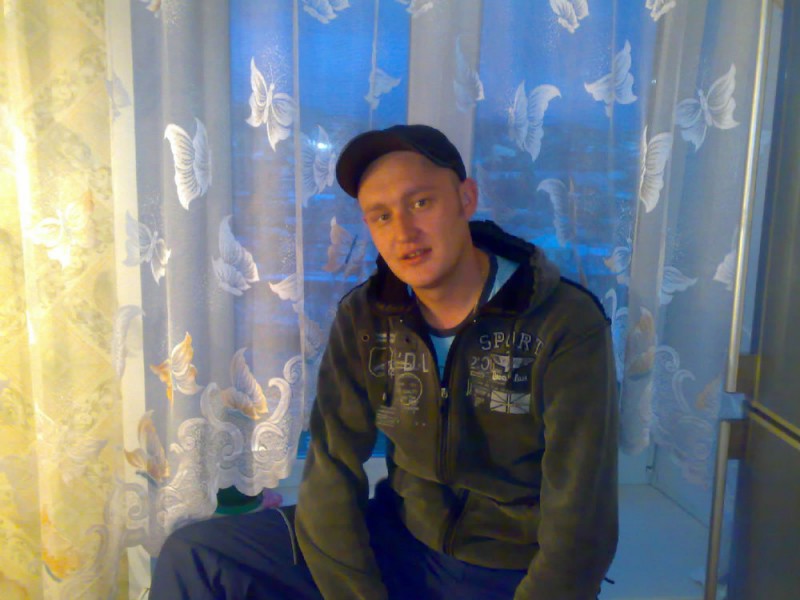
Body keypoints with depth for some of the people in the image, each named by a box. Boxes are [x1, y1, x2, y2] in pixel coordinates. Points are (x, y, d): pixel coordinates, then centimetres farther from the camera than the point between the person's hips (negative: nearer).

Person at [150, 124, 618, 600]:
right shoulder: (364, 319, -5)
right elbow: (333, 472, -7)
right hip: (398, 542, 2)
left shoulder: (569, 328, -18)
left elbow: (576, 533, -18)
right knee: (194, 559, -13)